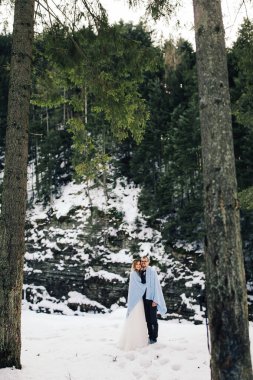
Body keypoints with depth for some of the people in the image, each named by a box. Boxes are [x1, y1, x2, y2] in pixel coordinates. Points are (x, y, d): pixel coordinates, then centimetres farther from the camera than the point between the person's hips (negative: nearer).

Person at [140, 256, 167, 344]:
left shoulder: (152, 271, -10)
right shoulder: (141, 272, 5)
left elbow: (156, 285, -12)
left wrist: (155, 300, -16)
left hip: (151, 299, -5)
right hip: (144, 299, 5)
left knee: (153, 320, 3)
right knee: (148, 320, 12)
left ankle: (154, 337, 14)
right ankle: (150, 336, 22)